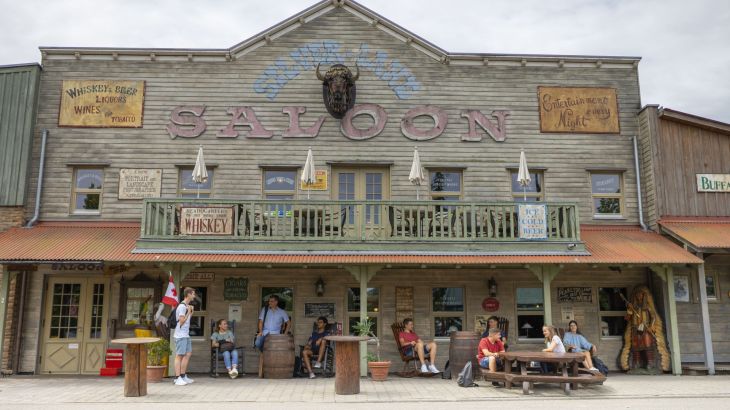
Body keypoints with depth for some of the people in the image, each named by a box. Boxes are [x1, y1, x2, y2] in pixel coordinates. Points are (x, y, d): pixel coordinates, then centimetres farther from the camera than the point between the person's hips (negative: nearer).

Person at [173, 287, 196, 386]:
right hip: (180, 335, -10)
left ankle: (183, 376, 18)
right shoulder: (182, 306, -14)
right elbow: (181, 321, -17)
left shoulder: (187, 306, 16)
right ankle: (178, 378, -3)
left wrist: (191, 312, 11)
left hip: (186, 335, 10)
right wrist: (188, 312, -11)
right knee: (179, 355, -6)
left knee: (188, 354, 11)